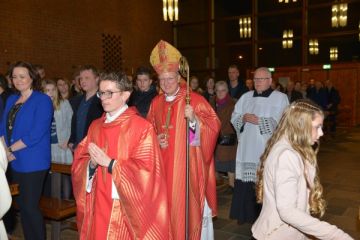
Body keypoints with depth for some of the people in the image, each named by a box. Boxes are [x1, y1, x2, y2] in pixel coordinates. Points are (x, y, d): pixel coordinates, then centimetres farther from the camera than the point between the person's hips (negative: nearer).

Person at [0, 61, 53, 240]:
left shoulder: (42, 100, -9)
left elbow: (36, 134, -17)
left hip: (33, 163, -7)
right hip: (15, 162, 7)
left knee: (30, 206, -1)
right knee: (21, 205, 14)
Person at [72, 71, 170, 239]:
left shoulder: (142, 127, -11)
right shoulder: (95, 126, 8)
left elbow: (145, 170, -16)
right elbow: (79, 163, 9)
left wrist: (109, 162, -18)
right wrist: (92, 164, -13)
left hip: (127, 208, -5)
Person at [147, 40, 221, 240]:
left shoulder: (194, 99, -7)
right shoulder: (156, 103, 8)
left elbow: (214, 125, -12)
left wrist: (194, 119, -29)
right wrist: (155, 139, -3)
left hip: (188, 166, -4)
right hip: (164, 165, 4)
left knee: (189, 207, 2)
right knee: (167, 205, 11)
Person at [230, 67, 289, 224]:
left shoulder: (280, 98, 1)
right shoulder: (246, 97, 14)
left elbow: (278, 123, -10)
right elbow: (234, 117, 12)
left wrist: (257, 121, -14)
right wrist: (243, 118, -9)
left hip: (268, 150, -3)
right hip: (247, 148, 4)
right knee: (246, 181, 4)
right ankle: (246, 214, 18)